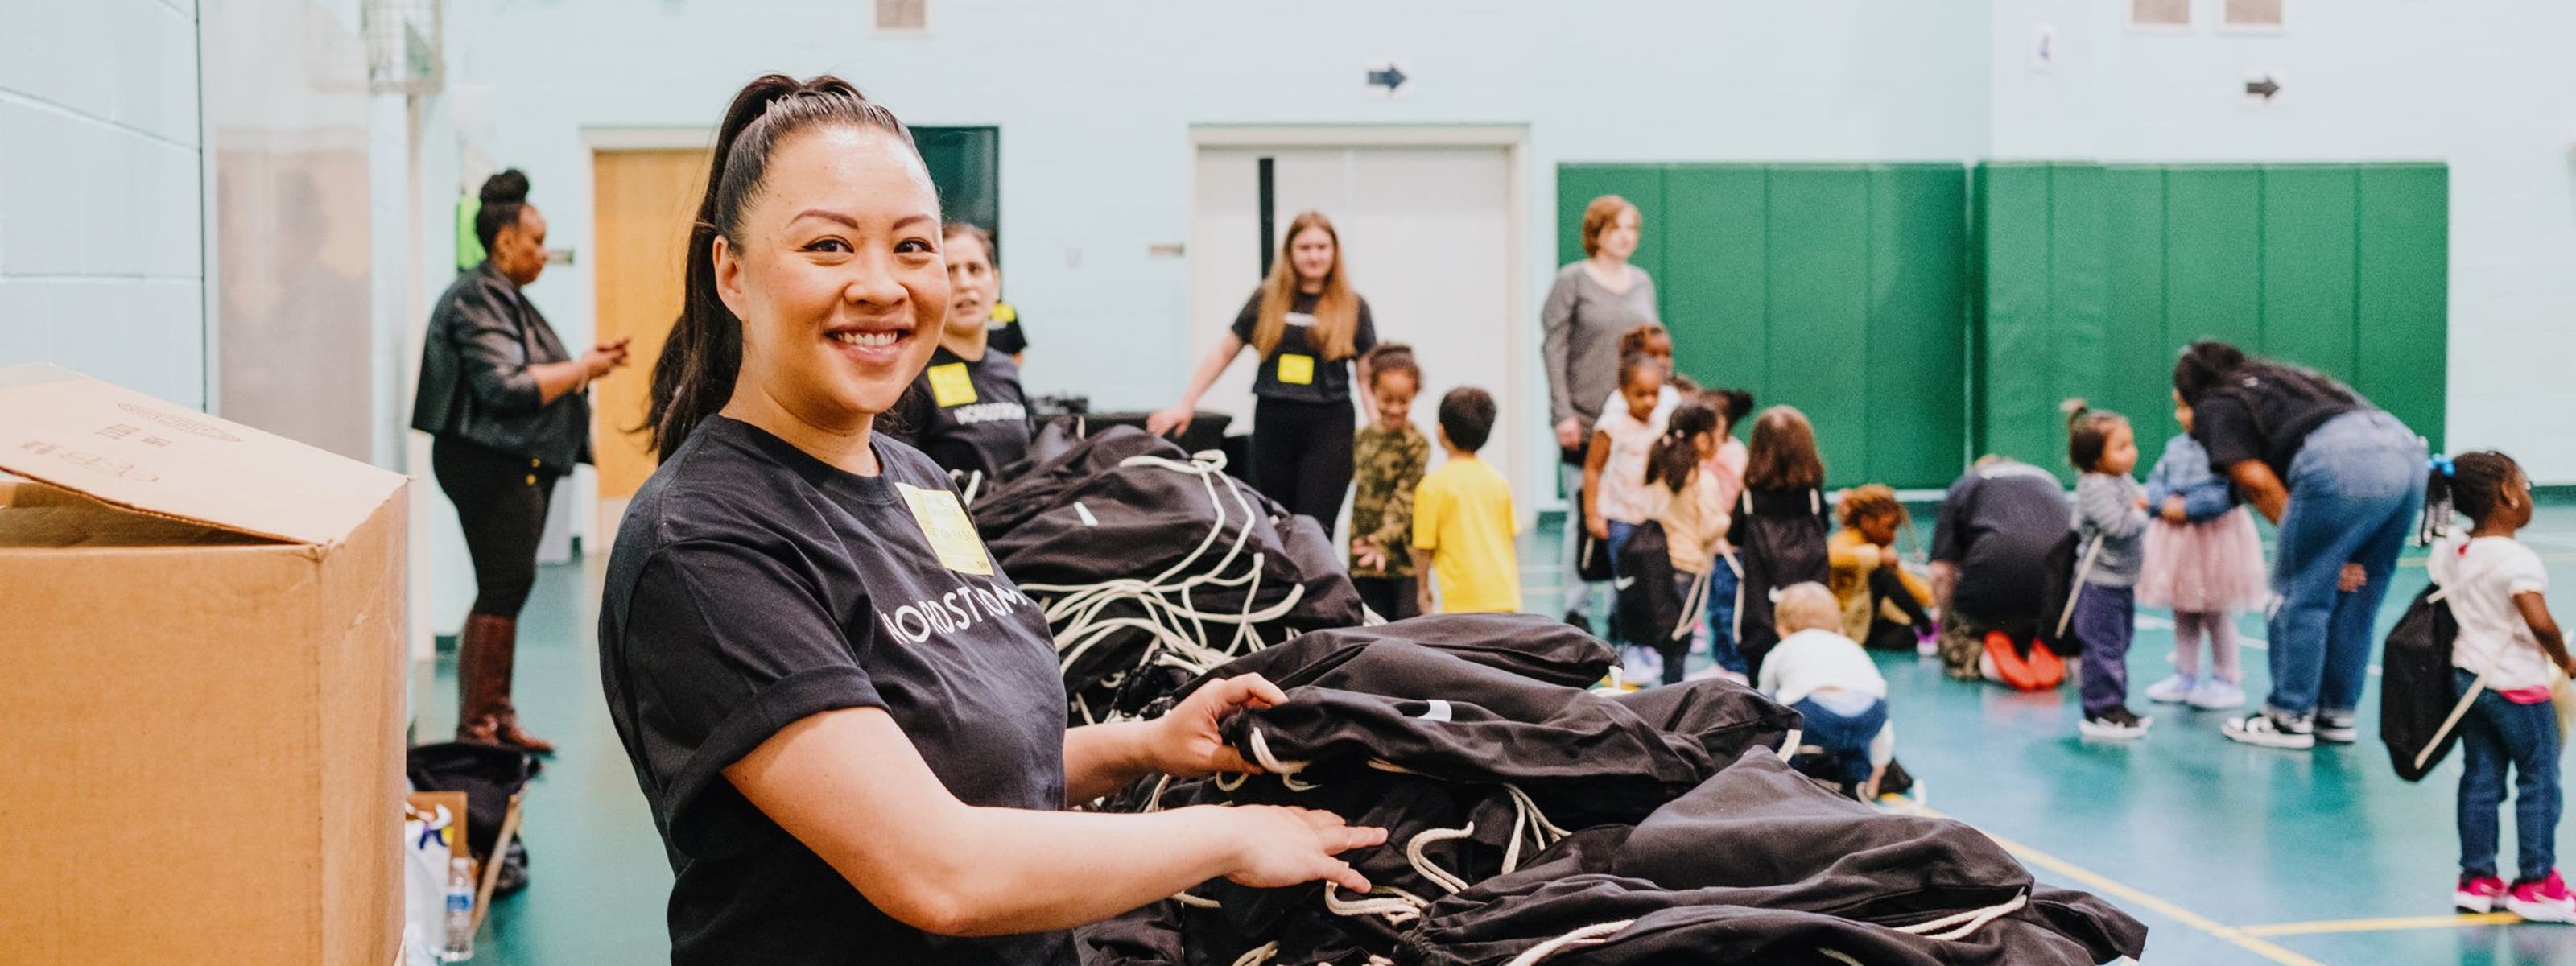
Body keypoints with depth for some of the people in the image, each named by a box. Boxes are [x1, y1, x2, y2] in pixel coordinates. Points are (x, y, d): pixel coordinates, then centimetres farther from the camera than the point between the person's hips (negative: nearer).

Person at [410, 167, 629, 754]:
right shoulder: (477, 300, -13)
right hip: (491, 464, -11)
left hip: (520, 465, 11)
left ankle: (498, 717, 17)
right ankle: (476, 726, -6)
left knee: (507, 589, 12)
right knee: (503, 588, -10)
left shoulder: (506, 298, 19)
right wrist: (581, 370, -13)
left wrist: (585, 363, 10)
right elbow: (506, 387, -22)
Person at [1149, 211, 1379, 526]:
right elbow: (1224, 352, 12)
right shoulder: (1267, 300, 6)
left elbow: (1369, 375, 3)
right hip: (1272, 423, 2)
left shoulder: (1353, 307, 3)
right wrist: (1186, 405, 8)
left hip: (1328, 427, -2)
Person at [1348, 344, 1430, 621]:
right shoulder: (1363, 438, 9)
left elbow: (1406, 498, -16)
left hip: (1403, 557, -5)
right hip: (1365, 558, 5)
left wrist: (1384, 538, -27)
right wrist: (1357, 543, 11)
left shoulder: (1416, 444, -8)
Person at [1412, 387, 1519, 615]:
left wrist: (1424, 588, 11)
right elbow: (1510, 539, 15)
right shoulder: (1498, 481, 9)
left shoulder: (1433, 485, -7)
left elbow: (1424, 548, -4)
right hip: (1506, 598, 6)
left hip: (1464, 600, -6)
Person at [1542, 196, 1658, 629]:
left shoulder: (1642, 282, 13)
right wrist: (1564, 413, -12)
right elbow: (1553, 347, -6)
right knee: (1584, 516, 0)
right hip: (1586, 423, -4)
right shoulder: (1573, 280, -2)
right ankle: (1578, 610, 9)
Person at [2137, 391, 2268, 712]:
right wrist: (2165, 503, -13)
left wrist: (2188, 509, -24)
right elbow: (2156, 480, 7)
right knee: (2182, 612, 15)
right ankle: (2186, 676, 26)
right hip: (2175, 536, 7)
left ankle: (2227, 680, 17)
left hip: (2216, 537, -7)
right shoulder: (2176, 446, 8)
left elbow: (2227, 492, -24)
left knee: (2216, 613, 5)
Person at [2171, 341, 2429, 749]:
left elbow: (2259, 483, 3)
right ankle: (2338, 715, 25)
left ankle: (2290, 719, 10)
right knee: (2355, 598, 18)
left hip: (2344, 463, -8)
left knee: (2300, 594, 5)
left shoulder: (2215, 409, 15)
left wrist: (2305, 544, 7)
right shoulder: (2278, 377, 36)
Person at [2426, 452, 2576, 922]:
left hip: (2468, 676, 7)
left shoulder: (2448, 550, 2)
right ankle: (2535, 883, 11)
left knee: (2480, 778, 13)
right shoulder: (2517, 560, -22)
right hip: (2518, 685, -7)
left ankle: (2477, 879, 19)